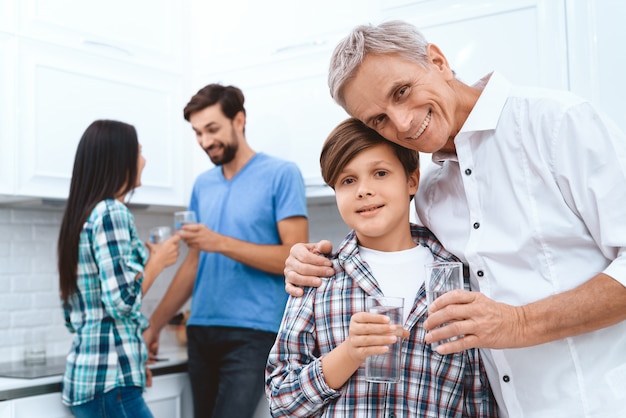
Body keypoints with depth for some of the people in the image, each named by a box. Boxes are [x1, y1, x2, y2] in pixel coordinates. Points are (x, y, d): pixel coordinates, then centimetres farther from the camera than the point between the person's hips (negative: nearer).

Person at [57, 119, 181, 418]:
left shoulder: (80, 215, 13)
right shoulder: (112, 213, -14)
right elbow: (122, 302, -20)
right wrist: (158, 261, -4)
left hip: (83, 375, 9)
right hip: (110, 381, -9)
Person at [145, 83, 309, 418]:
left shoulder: (281, 174, -5)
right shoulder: (202, 184, 13)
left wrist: (221, 243, -17)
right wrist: (154, 325, 13)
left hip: (251, 333, -6)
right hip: (201, 331, 6)